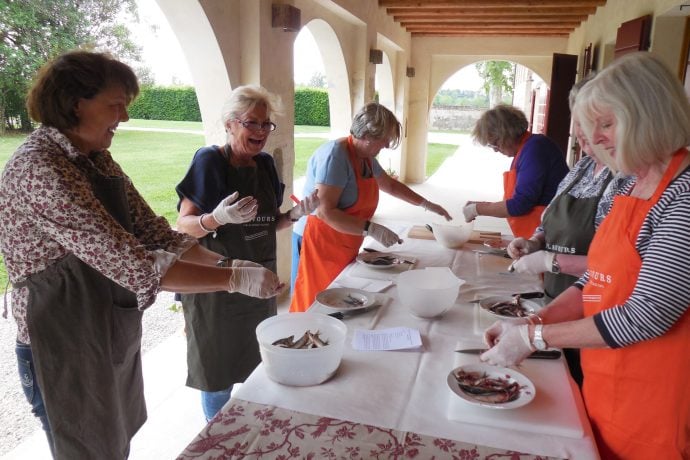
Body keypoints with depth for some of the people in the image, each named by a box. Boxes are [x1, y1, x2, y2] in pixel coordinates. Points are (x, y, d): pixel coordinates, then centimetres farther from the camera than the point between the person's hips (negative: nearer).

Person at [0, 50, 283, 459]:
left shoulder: (97, 159, 2)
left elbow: (152, 231, 3)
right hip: (67, 349, -8)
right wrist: (236, 279, -29)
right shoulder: (40, 170, -26)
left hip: (114, 336, 8)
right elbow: (132, 263, -32)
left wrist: (226, 263, -8)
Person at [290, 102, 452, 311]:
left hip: (344, 249, 9)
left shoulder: (366, 157, 10)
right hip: (320, 245, -9)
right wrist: (372, 229, -28)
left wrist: (426, 205, 27)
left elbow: (390, 185, 28)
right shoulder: (335, 155, -19)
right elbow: (325, 211, -25)